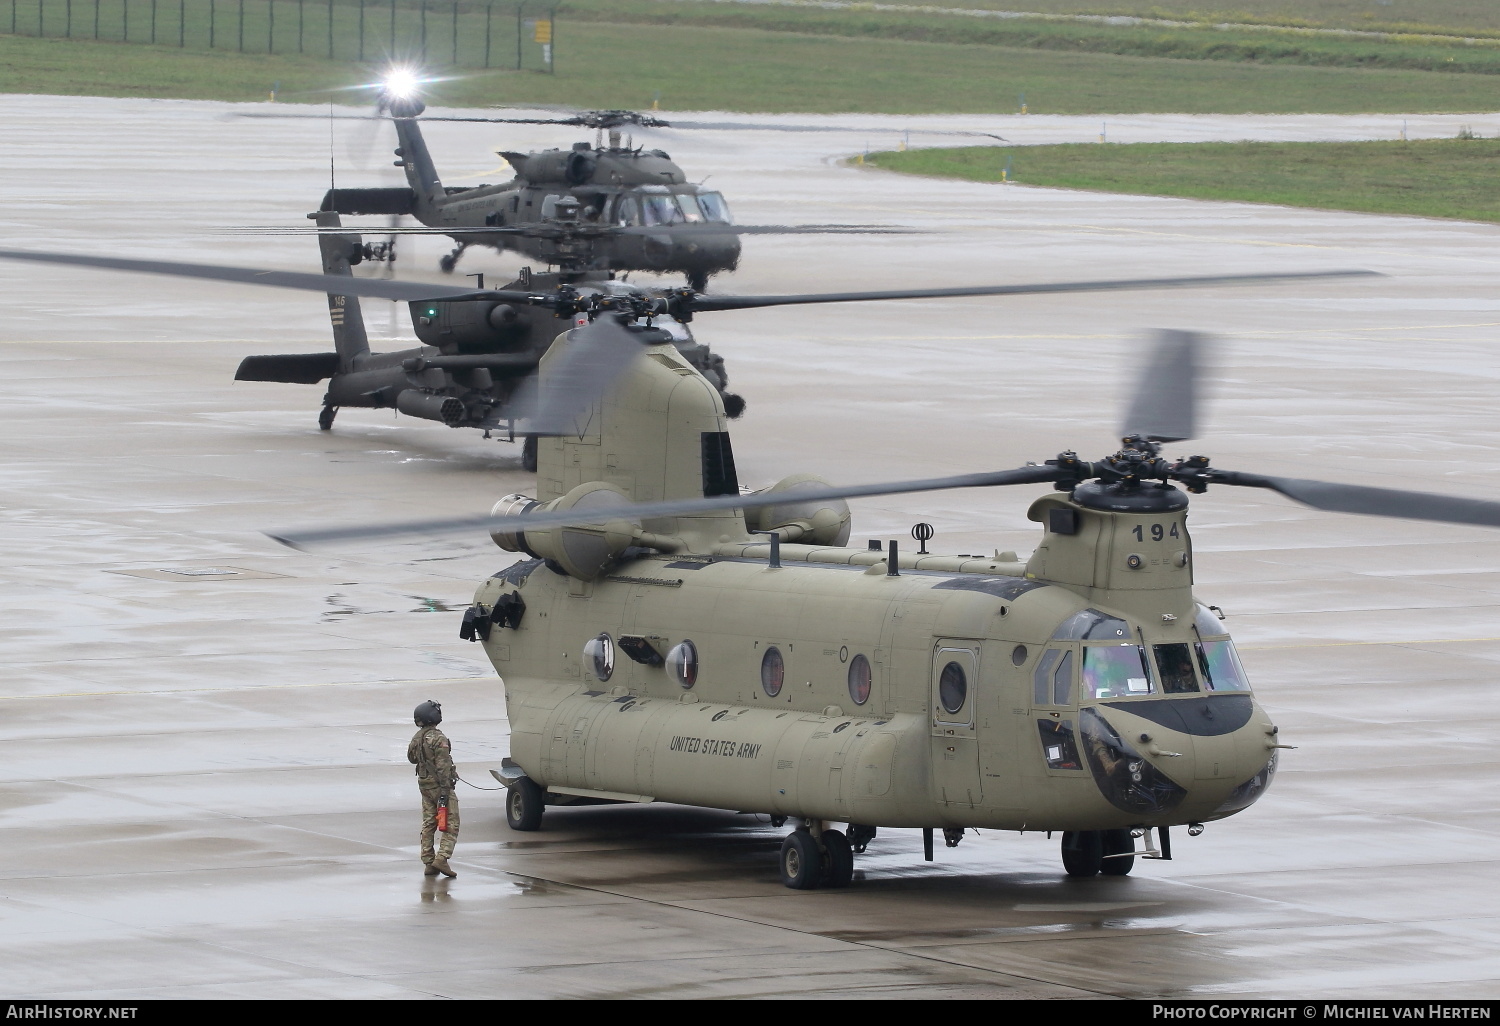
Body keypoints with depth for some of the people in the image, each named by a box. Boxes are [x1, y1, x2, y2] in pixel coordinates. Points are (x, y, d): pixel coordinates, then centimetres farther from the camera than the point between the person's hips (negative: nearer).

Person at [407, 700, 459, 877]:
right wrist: (444, 791, -21)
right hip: (439, 785, -8)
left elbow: (411, 758, 20)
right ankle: (442, 858, -17)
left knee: (428, 823, 12)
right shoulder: (439, 739, -19)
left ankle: (428, 863, 13)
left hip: (424, 785, 8)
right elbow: (443, 767, -21)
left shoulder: (417, 738, 5)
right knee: (451, 824, -4)